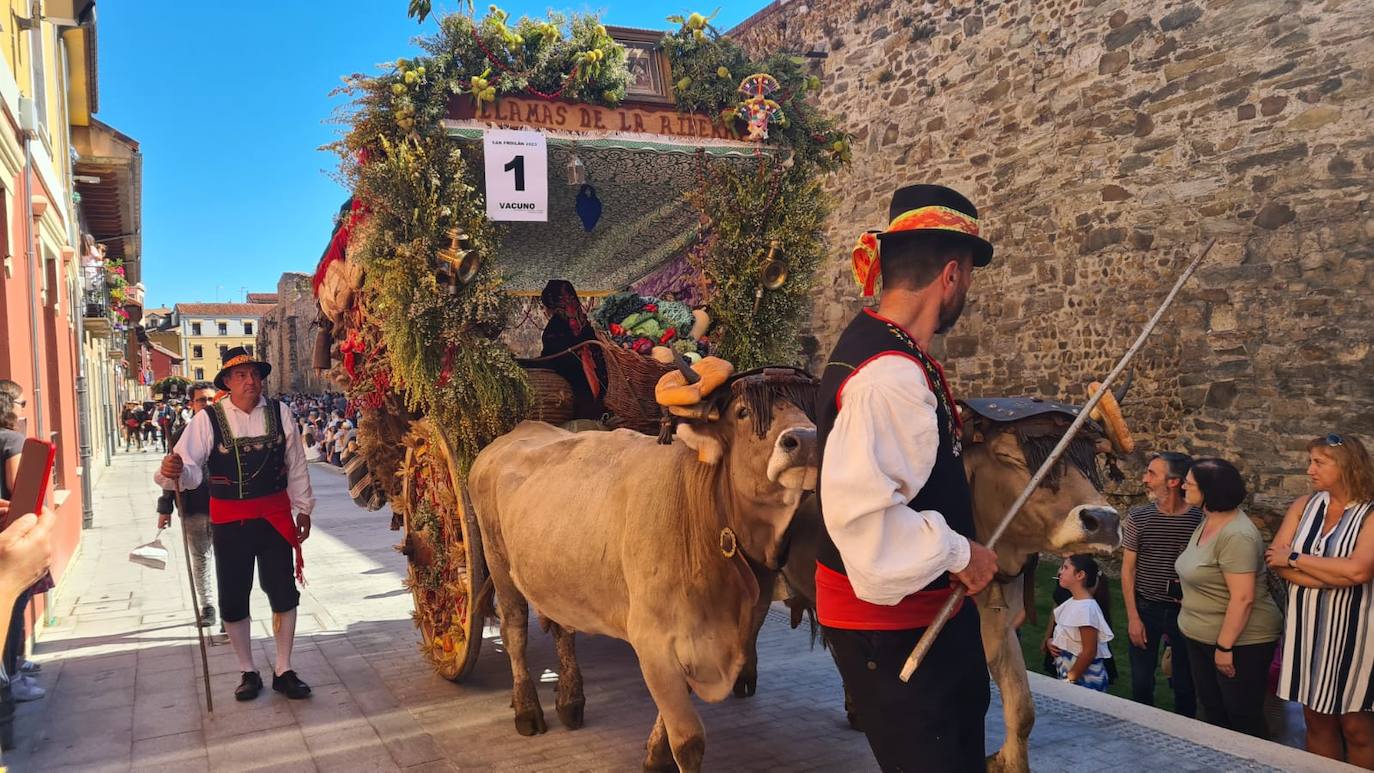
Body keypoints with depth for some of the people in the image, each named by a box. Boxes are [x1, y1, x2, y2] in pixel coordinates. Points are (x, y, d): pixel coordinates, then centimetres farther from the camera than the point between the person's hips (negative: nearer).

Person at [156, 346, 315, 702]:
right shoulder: (208, 419, -9)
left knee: (283, 594, 7)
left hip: (275, 516, 1)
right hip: (230, 521, -1)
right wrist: (172, 472, -40)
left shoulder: (279, 413, -3)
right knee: (233, 599, 9)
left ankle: (283, 671, 22)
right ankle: (248, 672, 27)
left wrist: (303, 509, 9)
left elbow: (296, 465, 5)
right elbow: (190, 468, -17)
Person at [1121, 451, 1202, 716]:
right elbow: (1128, 569, -1)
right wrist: (1133, 617, -4)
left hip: (1185, 611, -1)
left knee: (1185, 683, 12)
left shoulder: (1199, 519, -8)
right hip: (1145, 608, 1)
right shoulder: (1138, 517, -4)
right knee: (1142, 681, 9)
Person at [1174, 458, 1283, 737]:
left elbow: (1242, 598, -26)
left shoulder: (1236, 536, -25)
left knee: (1242, 719, 4)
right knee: (1211, 712, 19)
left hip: (1239, 640, -9)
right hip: (1201, 638, 9)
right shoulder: (1207, 523, 5)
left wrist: (1225, 646, -23)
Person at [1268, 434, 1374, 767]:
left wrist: (1296, 558, -13)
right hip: (1307, 625, 4)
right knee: (1316, 718, 12)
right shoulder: (1304, 506, 4)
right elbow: (1277, 560, -4)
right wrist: (1336, 576, -16)